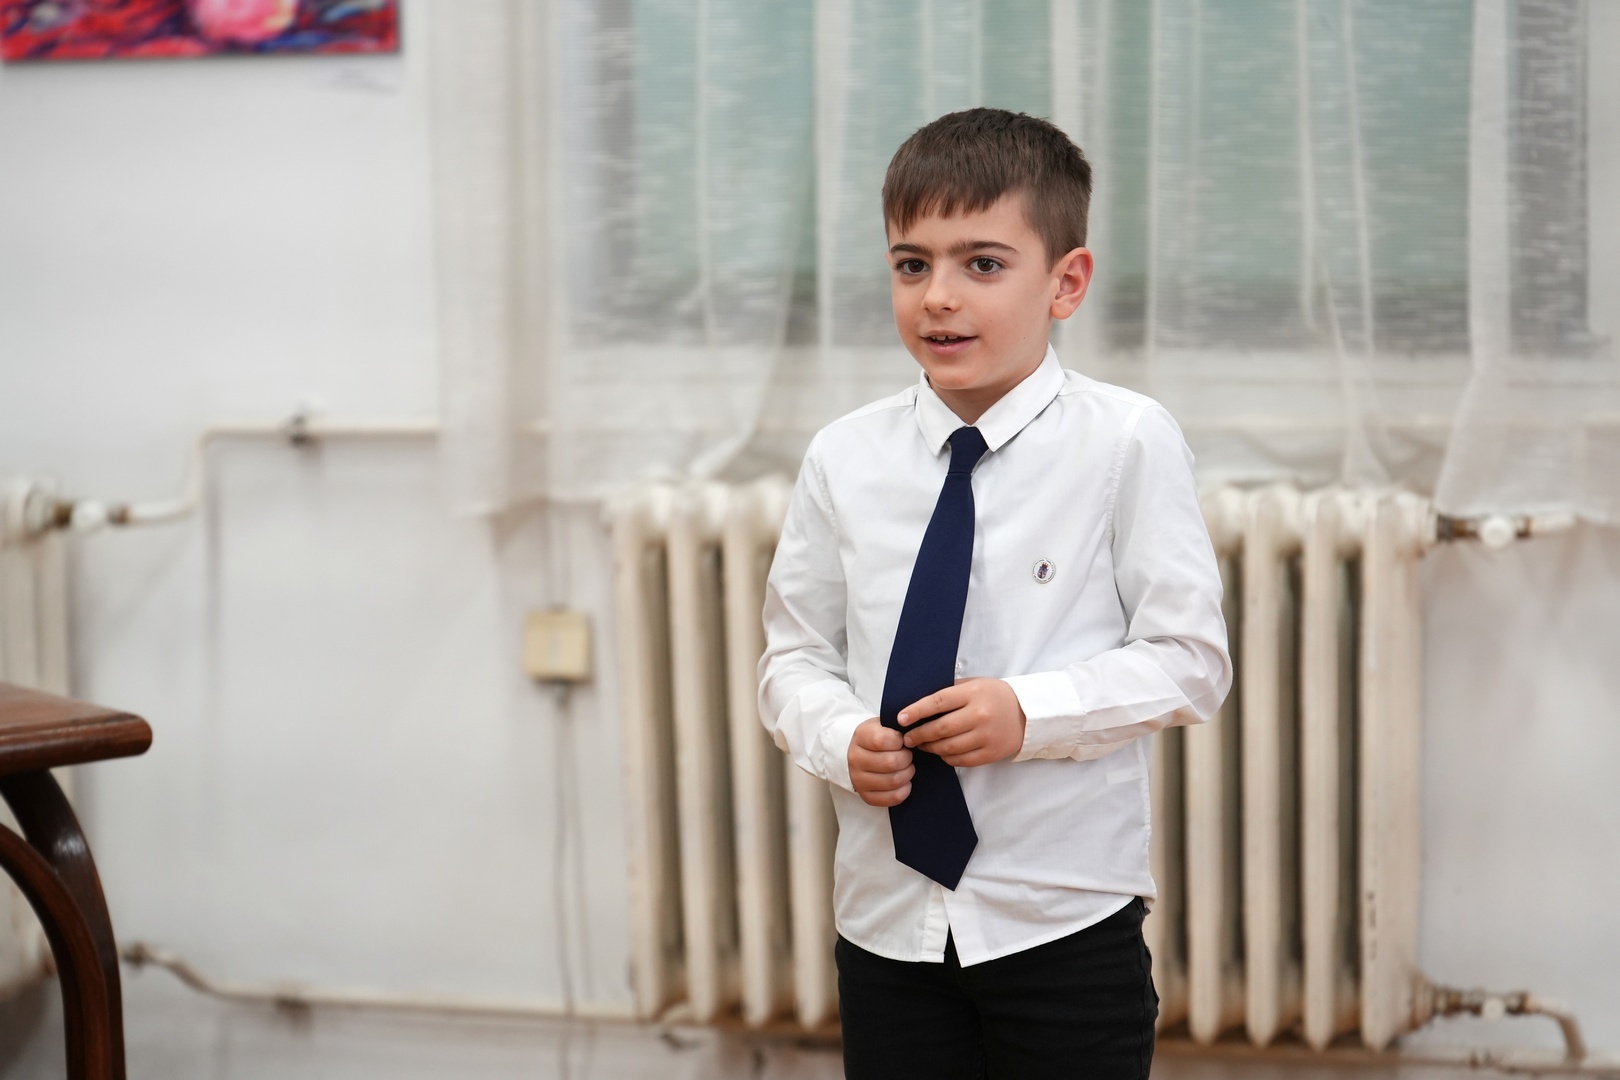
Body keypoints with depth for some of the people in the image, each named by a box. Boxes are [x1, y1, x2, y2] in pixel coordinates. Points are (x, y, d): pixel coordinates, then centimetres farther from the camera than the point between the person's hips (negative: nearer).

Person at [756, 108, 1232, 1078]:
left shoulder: (1127, 443, -8)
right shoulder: (846, 460, 2)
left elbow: (1191, 659, -7)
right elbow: (796, 656, 8)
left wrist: (1031, 711, -20)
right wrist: (840, 739, -13)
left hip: (1066, 921, -3)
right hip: (890, 916, 3)